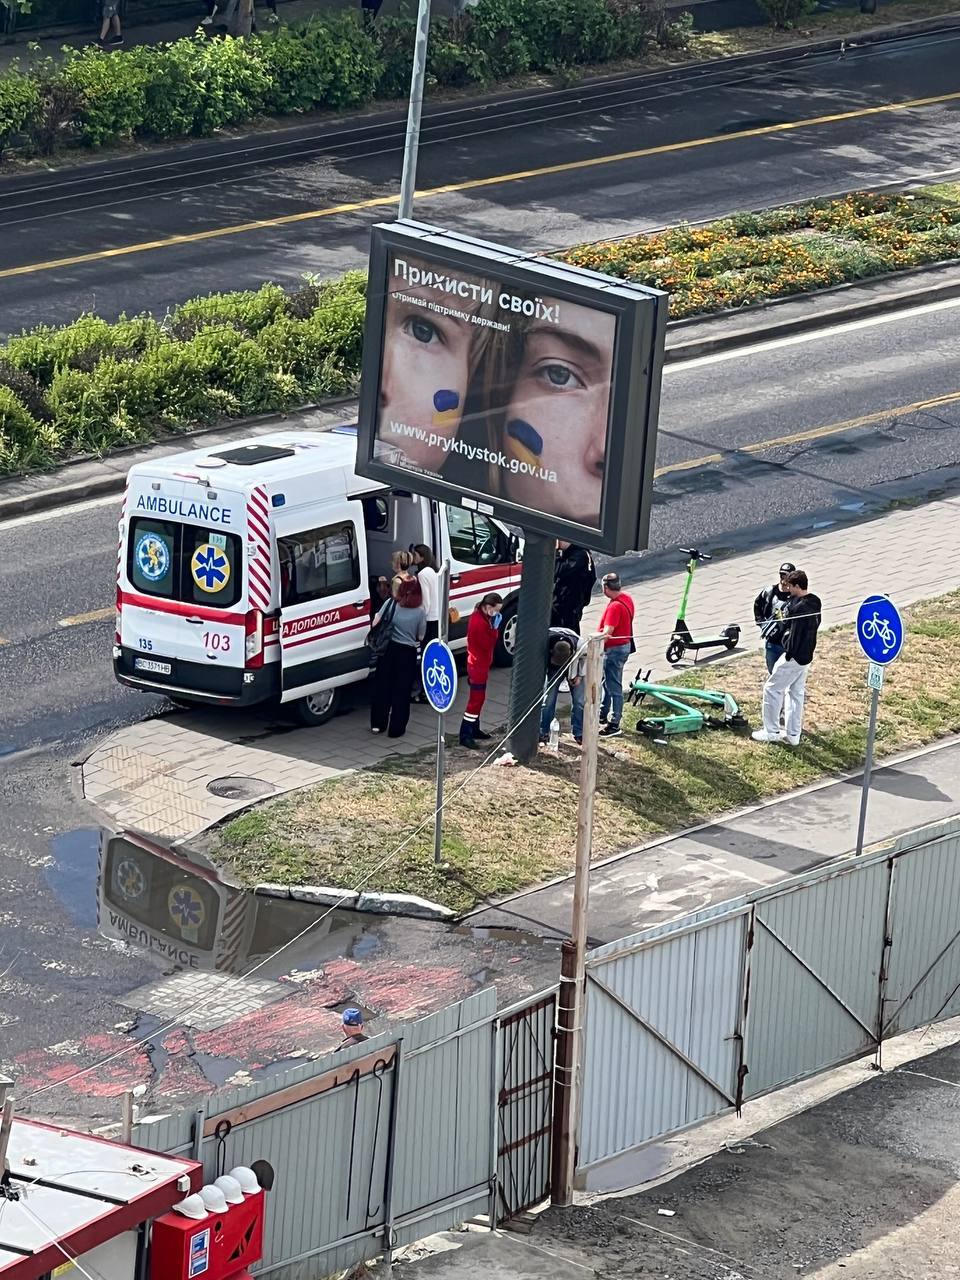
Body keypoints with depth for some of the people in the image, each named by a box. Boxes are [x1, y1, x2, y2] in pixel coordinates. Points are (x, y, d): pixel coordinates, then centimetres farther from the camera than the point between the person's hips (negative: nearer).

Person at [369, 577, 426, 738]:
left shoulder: (390, 604, -9)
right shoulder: (419, 612, -10)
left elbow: (375, 624, -8)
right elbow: (421, 637, -1)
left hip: (388, 649, 1)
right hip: (408, 652, -1)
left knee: (382, 686, 14)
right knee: (402, 691, 7)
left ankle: (377, 724, 20)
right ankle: (396, 728, 9)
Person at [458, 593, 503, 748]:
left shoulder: (480, 616, 6)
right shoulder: (479, 622, -26)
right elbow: (488, 644, -22)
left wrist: (493, 627, -2)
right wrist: (495, 627, -20)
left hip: (480, 664, 11)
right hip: (478, 665, -11)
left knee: (478, 698, 21)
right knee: (476, 699, -8)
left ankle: (474, 729, 32)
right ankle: (465, 736, -6)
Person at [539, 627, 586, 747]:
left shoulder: (580, 645, -37)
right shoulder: (546, 644, -38)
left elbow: (586, 656, -11)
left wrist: (579, 675, -9)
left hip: (574, 670, 0)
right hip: (553, 670, 0)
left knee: (579, 701, -4)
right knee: (548, 701, -6)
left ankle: (579, 734, 8)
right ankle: (543, 734, 5)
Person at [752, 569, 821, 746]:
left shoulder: (800, 608, -24)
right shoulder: (814, 602, 5)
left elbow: (795, 634, -23)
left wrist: (789, 654, -15)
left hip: (794, 657, -10)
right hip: (807, 655, 10)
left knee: (772, 689, 3)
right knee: (796, 693, 16)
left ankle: (771, 732, 7)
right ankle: (793, 734, 20)